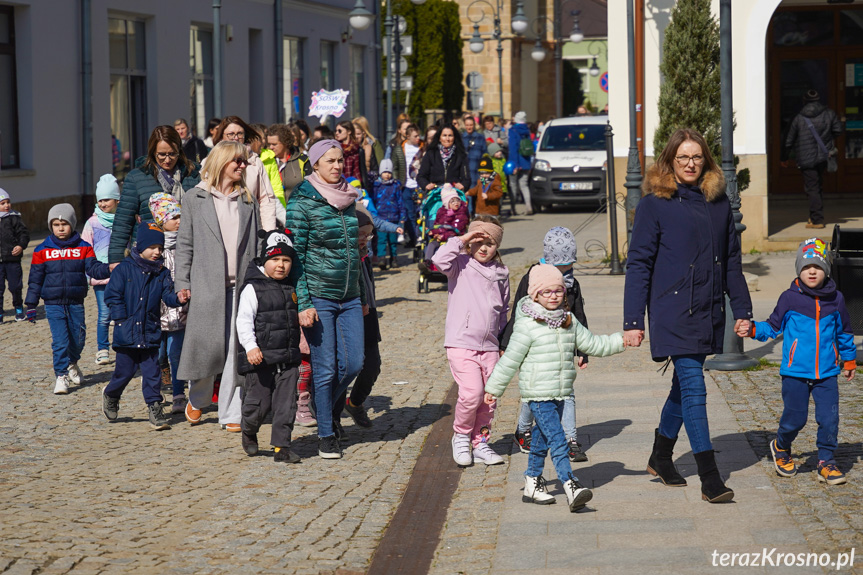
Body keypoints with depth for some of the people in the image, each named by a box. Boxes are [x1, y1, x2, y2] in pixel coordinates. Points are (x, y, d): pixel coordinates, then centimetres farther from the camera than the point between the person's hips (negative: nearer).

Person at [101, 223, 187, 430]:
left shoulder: (162, 273, 5)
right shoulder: (124, 269, -5)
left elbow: (167, 296, -3)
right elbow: (112, 296, -4)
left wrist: (178, 298, -25)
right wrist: (121, 318, -10)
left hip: (150, 333, 2)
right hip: (127, 333, -2)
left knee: (152, 371, 0)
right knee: (125, 370, 8)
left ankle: (155, 408, 5)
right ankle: (111, 395, 35)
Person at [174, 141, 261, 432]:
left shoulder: (248, 201, 13)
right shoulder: (195, 199, 6)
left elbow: (258, 244, 13)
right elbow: (184, 243, 5)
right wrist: (182, 282, -2)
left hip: (242, 286, 2)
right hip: (207, 285, -2)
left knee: (237, 352, -2)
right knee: (208, 345, -3)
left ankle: (231, 413, 5)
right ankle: (197, 399, 24)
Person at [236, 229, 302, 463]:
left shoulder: (290, 289, 11)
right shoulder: (253, 289, -8)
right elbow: (244, 321, -14)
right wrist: (250, 346, -24)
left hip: (288, 359, 5)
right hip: (261, 357, -5)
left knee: (286, 404, 0)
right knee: (259, 402, 3)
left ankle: (282, 446, 5)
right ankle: (249, 432, 32)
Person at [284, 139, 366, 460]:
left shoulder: (348, 199, 11)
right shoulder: (303, 202, -8)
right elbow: (296, 254, -10)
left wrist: (363, 295, 19)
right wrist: (303, 303, -16)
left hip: (349, 297, 6)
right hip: (319, 297, -6)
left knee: (353, 363, 2)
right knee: (325, 367, -2)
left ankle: (330, 408, 30)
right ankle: (326, 435, 10)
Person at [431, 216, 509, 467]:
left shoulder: (500, 273, 12)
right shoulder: (461, 264, -2)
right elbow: (439, 259, -24)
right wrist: (462, 240, -16)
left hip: (490, 347, 5)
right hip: (461, 344, -5)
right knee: (472, 393, -16)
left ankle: (480, 442, 19)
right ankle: (461, 436, 6)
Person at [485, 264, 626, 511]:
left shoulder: (569, 322, 9)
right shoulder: (527, 326, -11)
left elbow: (593, 344, 16)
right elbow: (510, 360, -6)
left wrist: (621, 340, 5)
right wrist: (494, 389, 0)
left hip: (561, 393, 7)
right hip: (538, 395, -7)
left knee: (543, 439, 16)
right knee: (558, 441, -15)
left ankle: (532, 483, 28)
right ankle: (571, 487, -23)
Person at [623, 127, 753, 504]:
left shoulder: (718, 204, 10)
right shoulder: (654, 204, -5)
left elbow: (732, 260, 17)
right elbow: (638, 264, -5)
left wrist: (742, 310, 14)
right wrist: (633, 321, -9)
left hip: (708, 313, 6)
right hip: (672, 313, -6)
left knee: (684, 385, 16)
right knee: (693, 389, -10)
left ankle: (660, 459, 34)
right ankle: (709, 479, -10)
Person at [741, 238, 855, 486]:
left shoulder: (835, 299, 5)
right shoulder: (789, 299, -2)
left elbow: (844, 332, 18)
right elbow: (774, 327, 6)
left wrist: (849, 360, 26)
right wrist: (752, 330, -11)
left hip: (827, 373, 2)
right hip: (796, 373, -2)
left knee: (829, 419, -4)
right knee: (794, 419, 2)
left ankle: (826, 461, 12)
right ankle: (781, 448, 31)